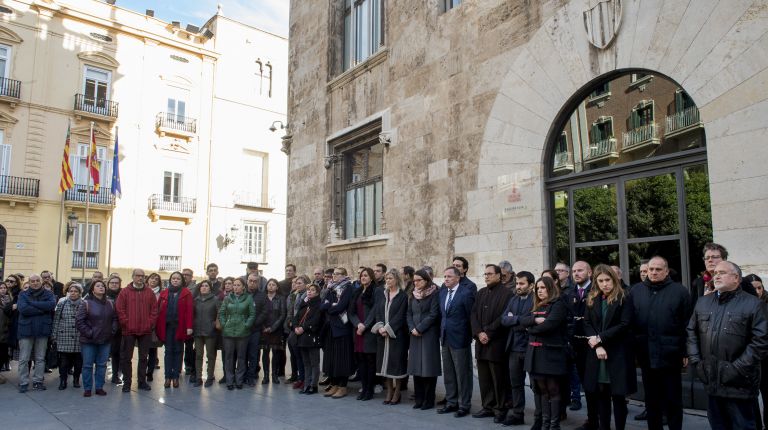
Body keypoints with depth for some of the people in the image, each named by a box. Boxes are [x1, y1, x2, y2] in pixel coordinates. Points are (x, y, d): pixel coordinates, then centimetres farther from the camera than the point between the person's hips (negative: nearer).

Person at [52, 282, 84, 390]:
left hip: (79, 338, 0)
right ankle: (63, 381, 14)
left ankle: (76, 380, 22)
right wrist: (54, 335, 2)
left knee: (78, 360, 7)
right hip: (64, 338, 0)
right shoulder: (61, 303, 3)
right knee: (64, 360, 2)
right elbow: (56, 320, 4)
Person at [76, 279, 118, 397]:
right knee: (88, 365, 4)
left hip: (106, 340, 4)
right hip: (89, 341, -3)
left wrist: (112, 330, 0)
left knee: (102, 365, 9)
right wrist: (88, 333, -12)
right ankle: (87, 388, 16)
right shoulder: (86, 303, -6)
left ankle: (99, 387, 19)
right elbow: (79, 321, -9)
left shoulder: (110, 303, 8)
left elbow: (115, 319, 12)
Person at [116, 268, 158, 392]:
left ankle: (142, 381, 19)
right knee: (126, 357, 4)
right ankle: (126, 382, 14)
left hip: (146, 331, 2)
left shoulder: (150, 293, 7)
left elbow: (154, 310, 6)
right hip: (129, 331, -2)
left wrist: (151, 323, -3)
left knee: (143, 357, 9)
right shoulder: (125, 292, 1)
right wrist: (126, 323, -10)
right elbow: (119, 309, -4)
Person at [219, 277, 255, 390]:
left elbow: (252, 314, 0)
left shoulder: (248, 298, 0)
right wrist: (223, 325, -1)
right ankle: (229, 381, 14)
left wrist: (246, 325, -8)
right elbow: (221, 313, 9)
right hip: (228, 332, 2)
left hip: (242, 333, -1)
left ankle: (239, 381, 16)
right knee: (228, 357, 4)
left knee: (241, 357, 5)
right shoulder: (227, 298, 6)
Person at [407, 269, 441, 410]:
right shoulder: (414, 295, 14)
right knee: (416, 366, 6)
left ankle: (429, 400, 6)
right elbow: (409, 314, 11)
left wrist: (420, 328, -12)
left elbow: (434, 314, -11)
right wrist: (412, 328, -5)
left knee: (428, 366, -3)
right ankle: (418, 398, 15)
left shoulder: (434, 294, -5)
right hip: (415, 335, 6)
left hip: (429, 334, -6)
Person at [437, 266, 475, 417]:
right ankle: (451, 402, 27)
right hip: (445, 339, 7)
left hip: (460, 339, -7)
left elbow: (471, 316, -9)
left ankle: (464, 405, 14)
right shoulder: (442, 292, 10)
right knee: (448, 374, 15)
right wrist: (442, 333, 10)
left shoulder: (466, 292, -12)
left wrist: (468, 335, -6)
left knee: (463, 374, 3)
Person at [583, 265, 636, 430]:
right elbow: (587, 323, 3)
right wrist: (597, 346, -12)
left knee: (618, 395, 1)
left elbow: (625, 324, -11)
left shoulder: (624, 298, -3)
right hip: (597, 352, 4)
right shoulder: (592, 299, 9)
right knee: (601, 395, 8)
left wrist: (600, 338, -14)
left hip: (618, 353, -4)